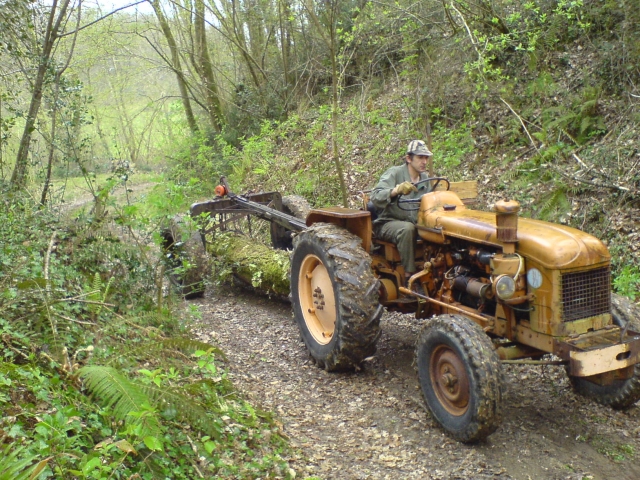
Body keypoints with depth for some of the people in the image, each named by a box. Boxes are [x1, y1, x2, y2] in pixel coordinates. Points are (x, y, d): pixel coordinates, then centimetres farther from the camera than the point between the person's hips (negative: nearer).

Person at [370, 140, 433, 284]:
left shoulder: (425, 178, 11)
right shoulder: (394, 173, -9)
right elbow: (375, 197, -25)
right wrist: (396, 190, -43)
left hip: (415, 222, 6)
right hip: (388, 222, -6)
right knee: (407, 228, -38)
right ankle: (409, 275, -32)